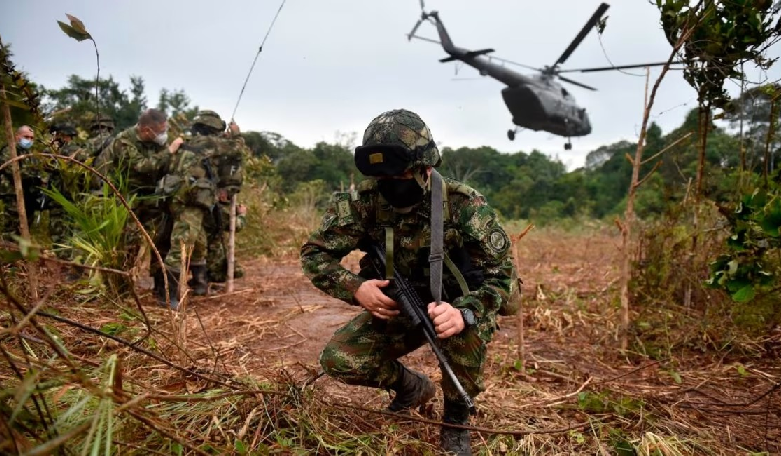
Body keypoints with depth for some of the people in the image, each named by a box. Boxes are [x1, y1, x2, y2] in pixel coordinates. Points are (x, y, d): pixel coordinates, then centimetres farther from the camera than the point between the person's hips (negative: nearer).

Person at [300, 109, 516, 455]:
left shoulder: (464, 205, -25)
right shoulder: (364, 202, -19)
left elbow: (499, 274, -24)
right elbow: (315, 253, -12)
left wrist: (464, 312, -44)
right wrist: (355, 288, -31)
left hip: (451, 306, -2)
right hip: (396, 309, 3)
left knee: (466, 327, -37)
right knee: (338, 361, -16)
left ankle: (456, 420, -5)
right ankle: (412, 387, 17)